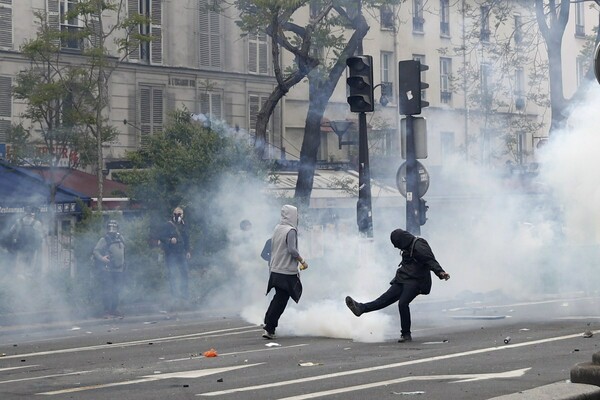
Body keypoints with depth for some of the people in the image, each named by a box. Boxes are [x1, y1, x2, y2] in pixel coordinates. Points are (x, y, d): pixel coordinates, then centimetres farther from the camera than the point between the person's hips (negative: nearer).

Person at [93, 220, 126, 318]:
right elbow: (96, 251, -10)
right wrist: (102, 258, -26)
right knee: (107, 291, -9)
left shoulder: (120, 239, 13)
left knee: (117, 291, 9)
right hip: (107, 270, -6)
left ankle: (115, 310, 18)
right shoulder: (104, 240, -5)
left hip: (118, 270, 6)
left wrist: (123, 264, 20)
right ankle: (107, 311, -6)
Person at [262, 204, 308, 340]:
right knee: (280, 301, -4)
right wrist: (302, 261, -10)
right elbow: (292, 250, -22)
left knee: (278, 299, 19)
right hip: (286, 272, -8)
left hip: (275, 271, 8)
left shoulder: (277, 229, 11)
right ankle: (269, 328, -5)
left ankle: (269, 325, 21)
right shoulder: (291, 230, -14)